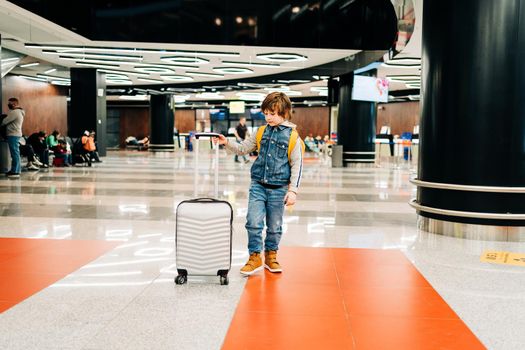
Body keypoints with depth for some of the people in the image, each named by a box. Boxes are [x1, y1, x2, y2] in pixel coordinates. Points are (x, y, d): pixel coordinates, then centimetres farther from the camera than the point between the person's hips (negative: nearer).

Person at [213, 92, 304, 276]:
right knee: (254, 222, -5)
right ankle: (255, 257, 9)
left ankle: (271, 256, 28)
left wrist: (293, 190, -8)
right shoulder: (261, 132, 6)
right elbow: (243, 148, 14)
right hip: (258, 185, 2)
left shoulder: (292, 136, -5)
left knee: (274, 226, 10)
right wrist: (227, 143, -4)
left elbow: (297, 165, -4)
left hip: (278, 188, -2)